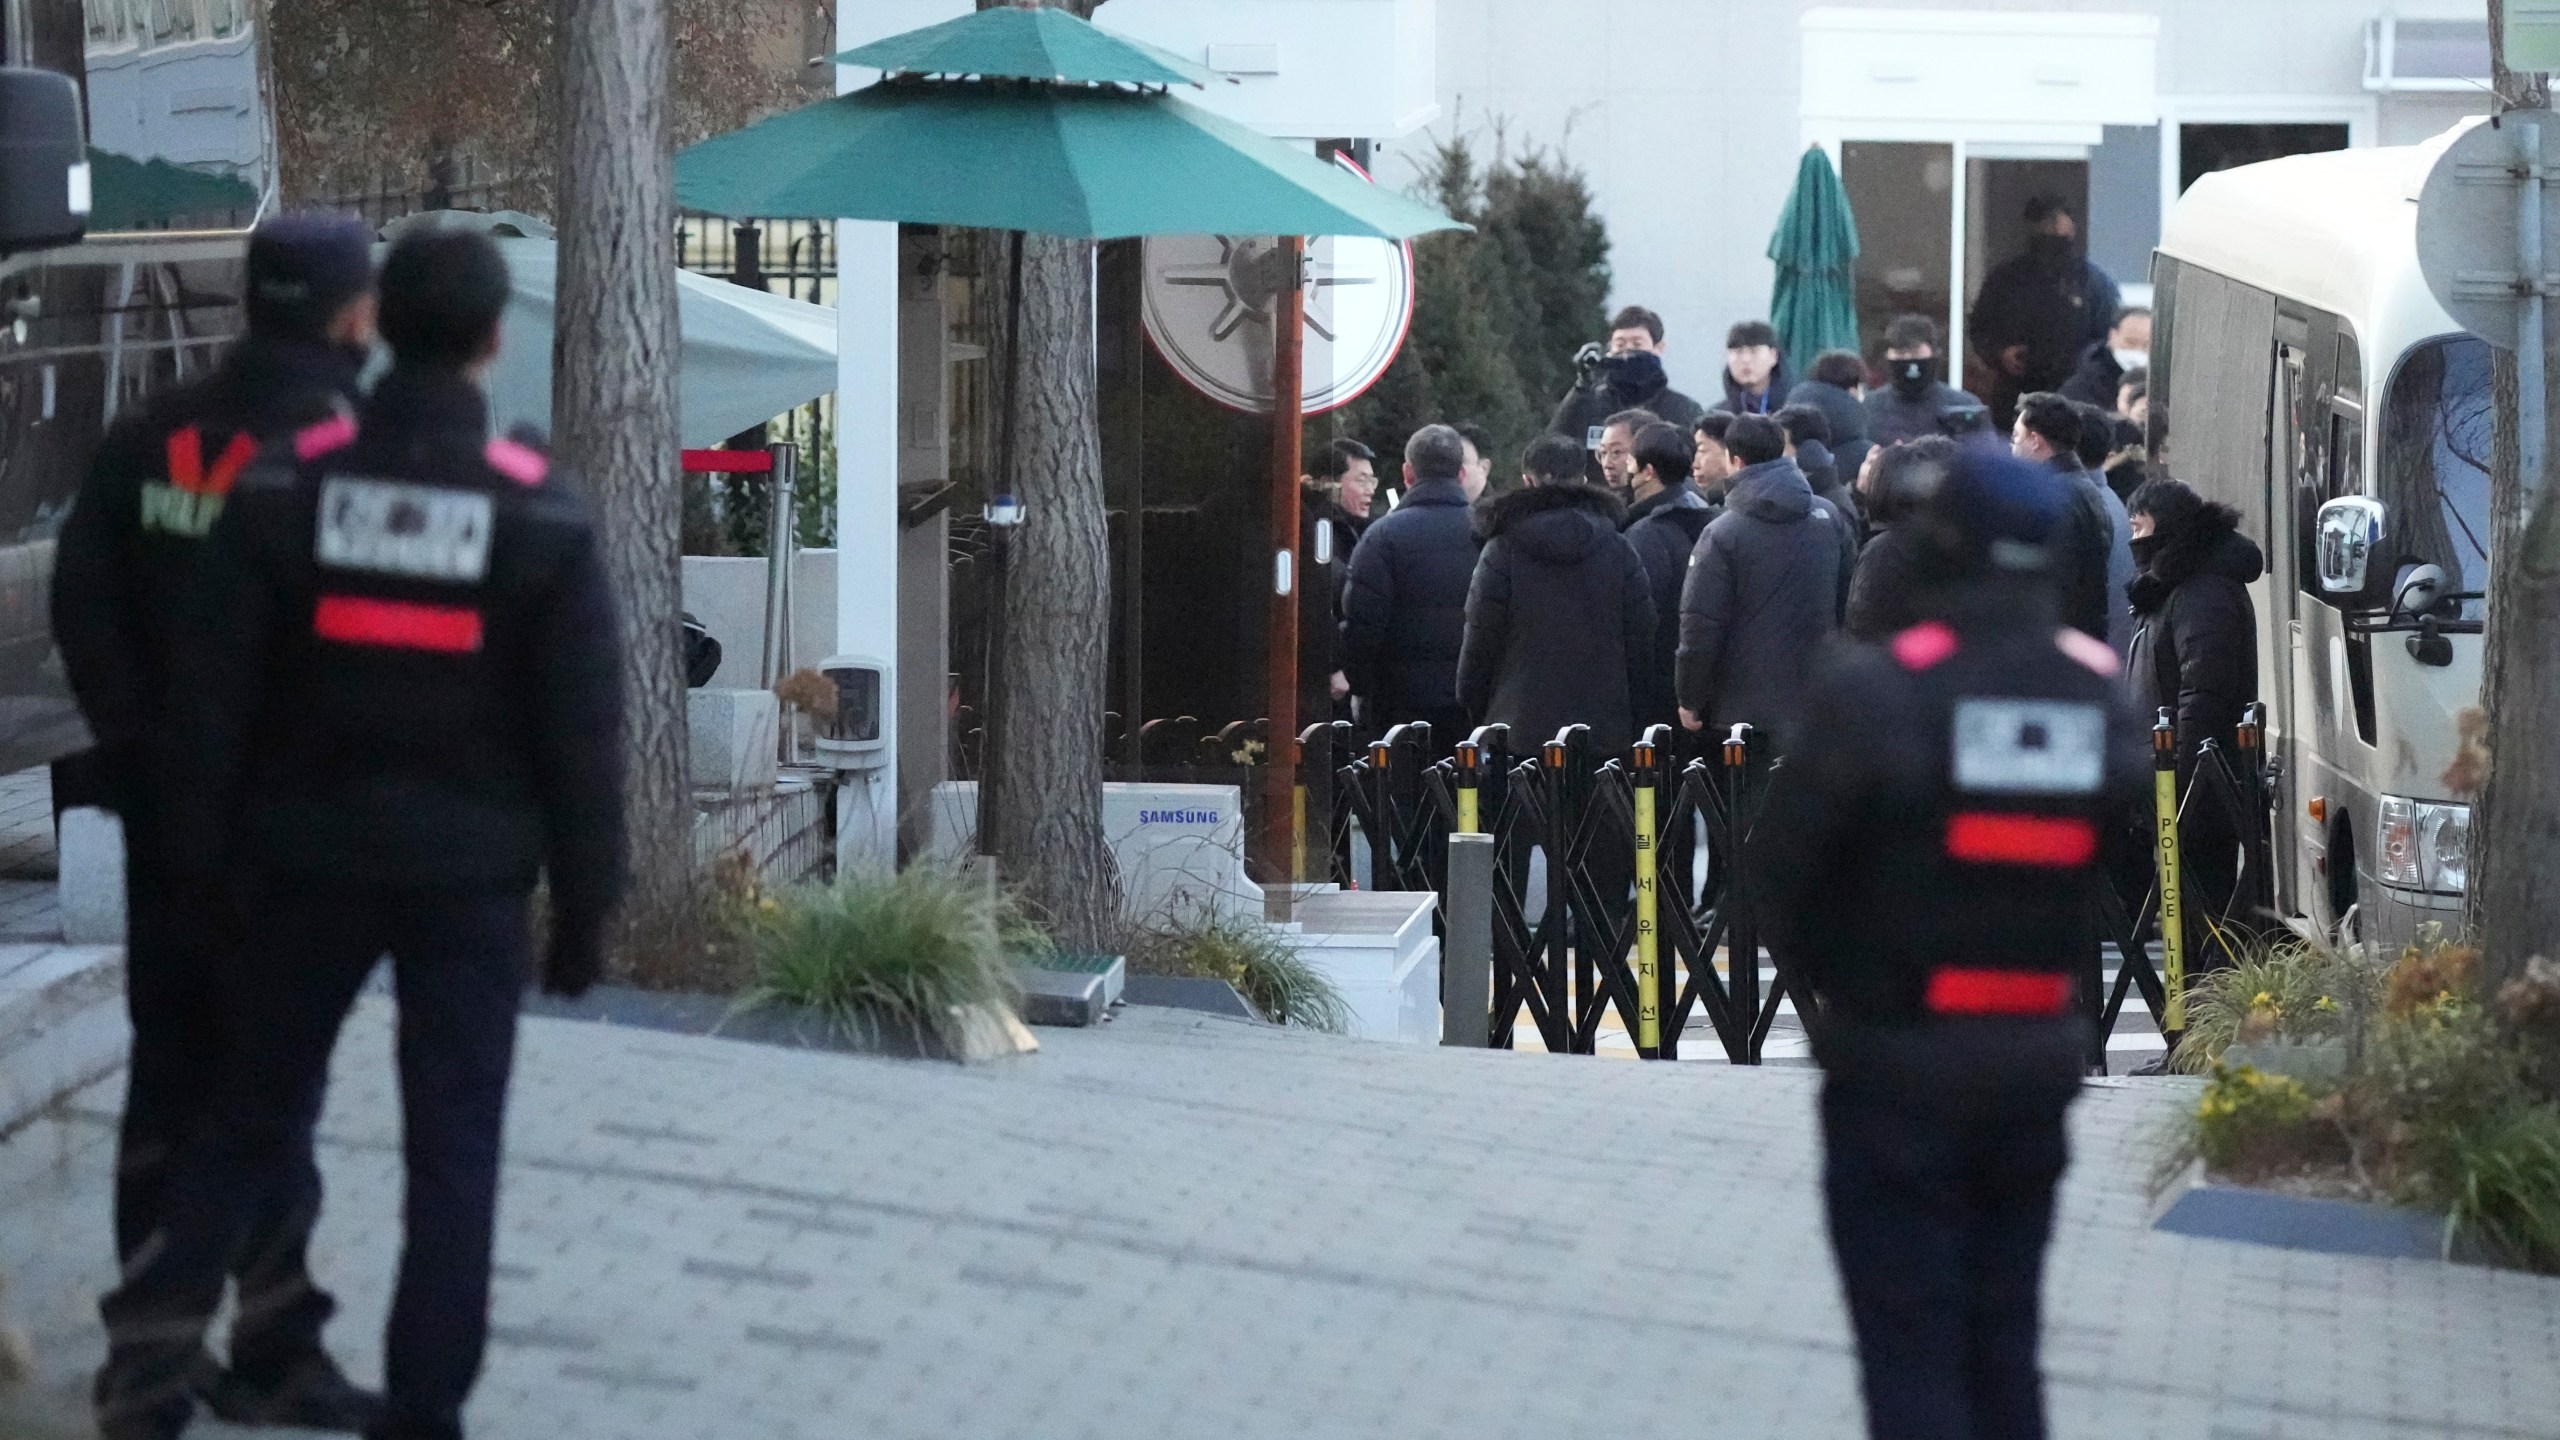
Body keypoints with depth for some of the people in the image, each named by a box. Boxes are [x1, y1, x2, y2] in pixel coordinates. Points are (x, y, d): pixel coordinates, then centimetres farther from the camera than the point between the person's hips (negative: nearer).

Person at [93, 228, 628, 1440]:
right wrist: (583, 908, 3)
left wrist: (203, 859, 7)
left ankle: (158, 1325, 0)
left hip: (311, 854, 1)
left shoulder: (285, 488, -4)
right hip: (470, 872, -1)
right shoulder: (542, 516, -7)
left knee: (255, 1112, 14)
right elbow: (582, 733, -5)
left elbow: (209, 691, -2)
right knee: (452, 1152, 5)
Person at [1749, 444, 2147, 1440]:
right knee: (2003, 1346, 17)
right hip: (2037, 1062, 5)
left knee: (1911, 1354, 1)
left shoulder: (1875, 692, -17)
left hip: (1898, 1067, -5)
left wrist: (1828, 973, 7)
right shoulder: (2106, 695, -1)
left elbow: (1780, 871, -10)